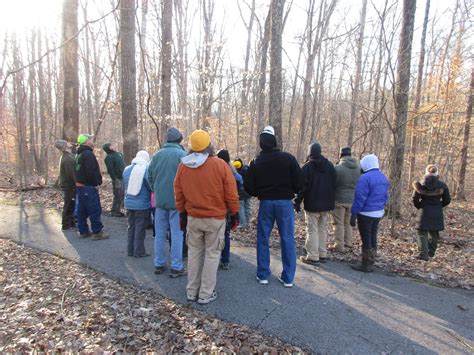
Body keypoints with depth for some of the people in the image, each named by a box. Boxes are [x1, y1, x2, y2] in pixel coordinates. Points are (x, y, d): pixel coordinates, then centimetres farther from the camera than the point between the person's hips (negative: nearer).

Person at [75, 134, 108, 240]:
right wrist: (96, 183, -14)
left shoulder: (79, 154, 16)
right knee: (95, 210, -5)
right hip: (89, 187, -10)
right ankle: (97, 232, -1)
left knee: (82, 210, 13)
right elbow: (91, 171, -25)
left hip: (79, 186, 10)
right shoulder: (88, 154, -16)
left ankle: (83, 231, 21)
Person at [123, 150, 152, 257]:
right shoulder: (146, 169, -13)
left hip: (129, 203, 6)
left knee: (131, 227, 16)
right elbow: (151, 187, -10)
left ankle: (130, 250, 23)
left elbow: (124, 187, 15)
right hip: (142, 205, -5)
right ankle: (139, 252, 9)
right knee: (140, 228, 3)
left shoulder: (127, 169, 5)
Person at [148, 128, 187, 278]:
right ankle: (176, 267, 7)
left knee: (160, 233, 13)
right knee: (177, 234, 2)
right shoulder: (181, 154, -10)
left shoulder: (157, 154, 7)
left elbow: (150, 177, 11)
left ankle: (159, 264, 22)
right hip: (176, 199, -5)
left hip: (160, 199, 5)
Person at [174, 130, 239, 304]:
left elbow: (179, 193, 6)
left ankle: (192, 291, 26)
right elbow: (231, 193, -9)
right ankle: (206, 294, 15)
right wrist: (234, 214, 3)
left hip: (193, 217, 4)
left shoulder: (183, 166, -2)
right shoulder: (220, 165, -13)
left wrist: (182, 213, 17)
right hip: (216, 218, -3)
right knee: (212, 254, 8)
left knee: (194, 253, 16)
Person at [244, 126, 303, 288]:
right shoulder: (288, 158, -6)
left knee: (262, 238, 11)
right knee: (287, 239, 6)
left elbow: (248, 186, -2)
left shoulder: (256, 162, -1)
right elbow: (299, 182, -7)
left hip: (266, 203, 1)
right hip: (285, 202, -1)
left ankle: (263, 275, 17)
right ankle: (288, 277, 11)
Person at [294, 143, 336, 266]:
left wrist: (297, 202, -5)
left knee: (312, 230, -2)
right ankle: (322, 254, 19)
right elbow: (334, 185, 12)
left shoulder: (307, 167, -10)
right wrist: (332, 202, 17)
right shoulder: (330, 165, 8)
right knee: (323, 229, 13)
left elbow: (303, 187, -12)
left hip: (312, 204, -6)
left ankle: (313, 257, -1)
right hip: (326, 204, 6)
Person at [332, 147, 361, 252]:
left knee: (339, 223, 6)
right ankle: (348, 244, 23)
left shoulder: (338, 168, -17)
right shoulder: (359, 168, 0)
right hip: (353, 200, 5)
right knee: (348, 223, 18)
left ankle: (340, 246, 9)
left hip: (339, 200, -5)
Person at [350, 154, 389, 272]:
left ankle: (366, 265, 11)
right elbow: (385, 196, 16)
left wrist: (353, 214, -15)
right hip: (378, 213, 8)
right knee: (373, 238, 15)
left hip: (366, 214, -8)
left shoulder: (365, 178, -18)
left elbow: (360, 198, -20)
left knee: (366, 239, 1)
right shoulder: (383, 178, 10)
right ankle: (370, 263, 24)